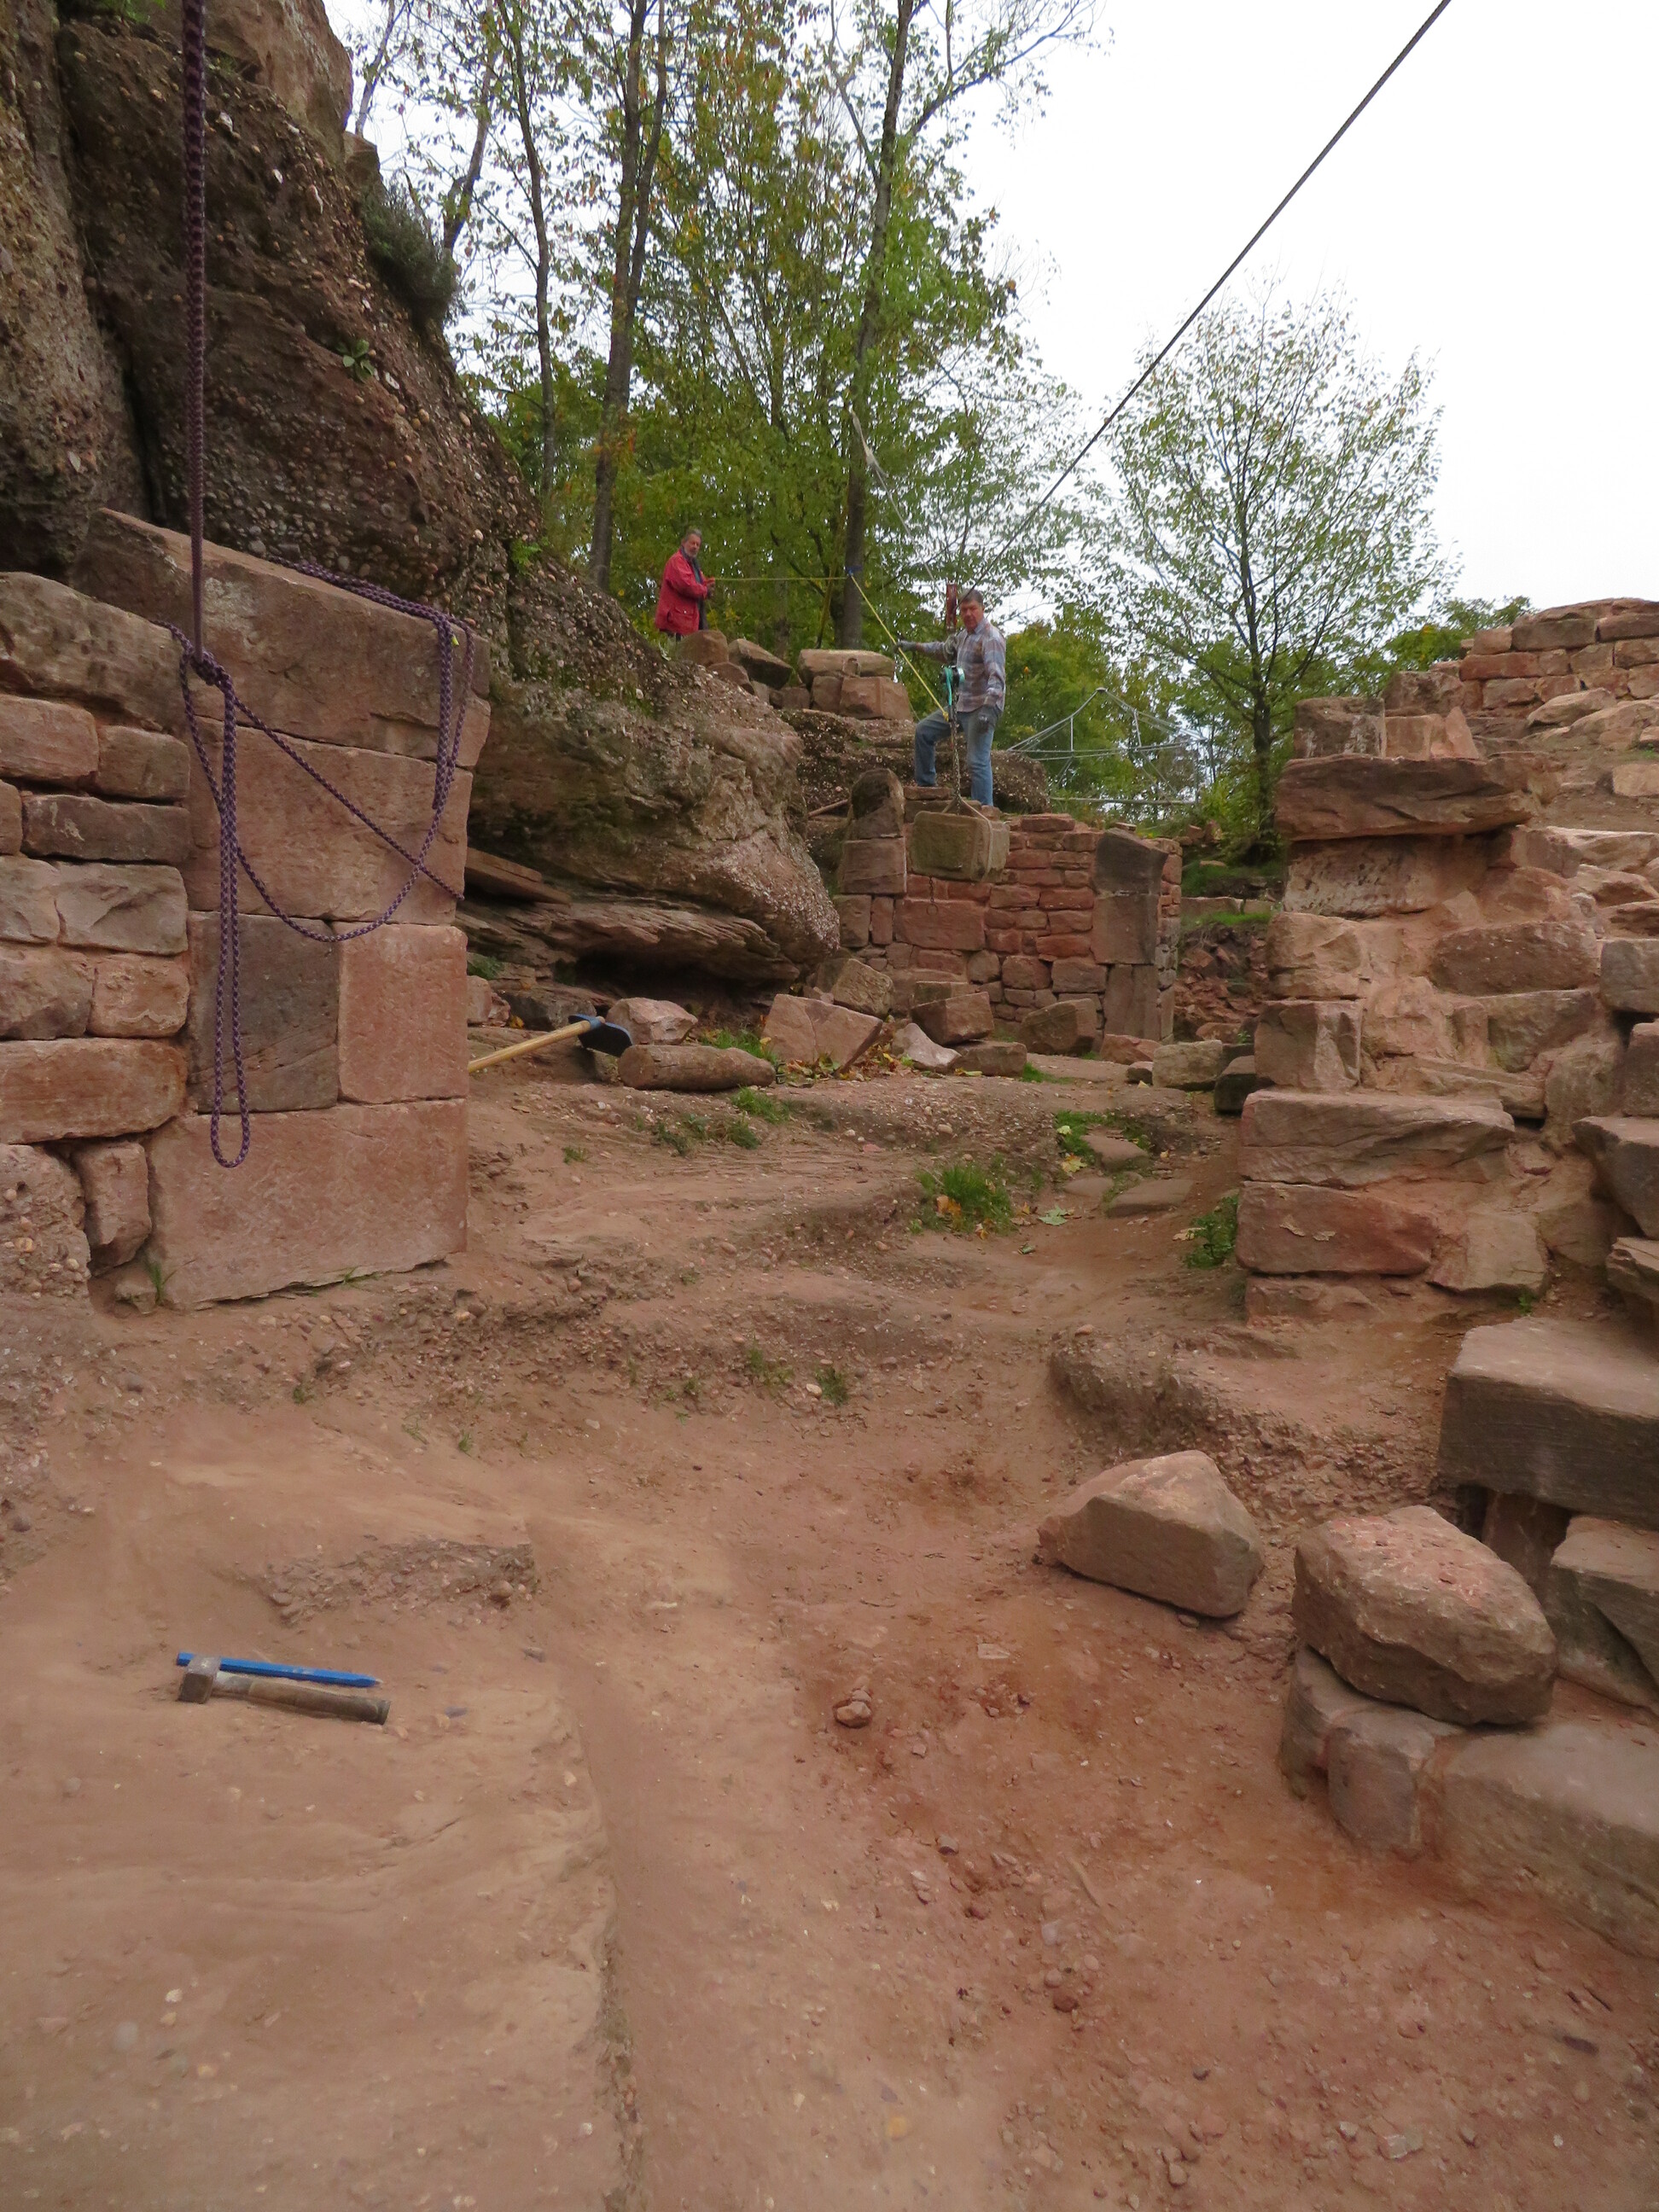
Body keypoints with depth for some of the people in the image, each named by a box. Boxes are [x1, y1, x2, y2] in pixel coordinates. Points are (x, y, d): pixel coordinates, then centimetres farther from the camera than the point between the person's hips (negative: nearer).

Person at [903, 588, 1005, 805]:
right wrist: (915, 647, 39)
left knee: (977, 762, -15)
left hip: (982, 709, -10)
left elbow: (996, 677, -26)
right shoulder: (964, 635, 15)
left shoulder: (991, 638, -15)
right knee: (923, 731, 14)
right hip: (961, 706, 10)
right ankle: (926, 785, 23)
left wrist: (987, 709, -39)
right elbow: (945, 650, 37)